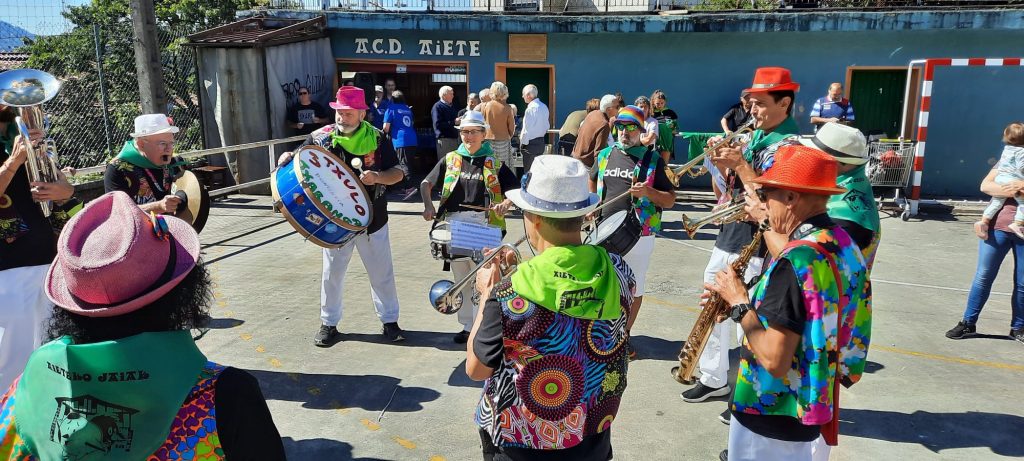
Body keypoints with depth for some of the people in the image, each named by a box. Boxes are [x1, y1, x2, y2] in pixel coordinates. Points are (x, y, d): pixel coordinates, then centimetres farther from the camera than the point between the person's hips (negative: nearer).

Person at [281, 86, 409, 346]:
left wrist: (378, 177, -25)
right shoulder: (320, 138, -4)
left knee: (382, 273, 10)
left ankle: (389, 321, 26)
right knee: (332, 274, 12)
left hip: (372, 220, 0)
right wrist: (287, 159, -17)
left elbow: (398, 172, -6)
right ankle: (328, 324, 29)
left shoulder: (378, 139, -5)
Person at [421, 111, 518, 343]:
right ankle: (467, 325, 25)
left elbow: (516, 191, 2)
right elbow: (426, 184, 11)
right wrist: (428, 205, -8)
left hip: (483, 227, -3)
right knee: (461, 279, 12)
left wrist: (506, 204, -19)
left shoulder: (494, 164, 5)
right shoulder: (450, 160, 11)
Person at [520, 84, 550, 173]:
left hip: (531, 144, -8)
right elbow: (547, 126, 14)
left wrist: (522, 142, -9)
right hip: (541, 142, 9)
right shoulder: (544, 107, 7)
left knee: (529, 171, -3)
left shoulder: (531, 108, -18)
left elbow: (527, 129, -18)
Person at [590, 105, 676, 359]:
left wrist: (649, 192, -20)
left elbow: (670, 200, -3)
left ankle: (624, 335, 26)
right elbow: (592, 184, 26)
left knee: (634, 289, 8)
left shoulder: (653, 159, -2)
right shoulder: (605, 154, 7)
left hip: (639, 236, -2)